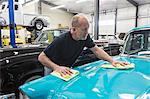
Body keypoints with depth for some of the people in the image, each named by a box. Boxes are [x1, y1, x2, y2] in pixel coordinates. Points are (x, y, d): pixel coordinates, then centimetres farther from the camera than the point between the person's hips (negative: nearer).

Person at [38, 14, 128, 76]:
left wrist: (112, 61, -19)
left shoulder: (85, 37, -17)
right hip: (53, 70, -5)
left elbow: (96, 50, -7)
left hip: (67, 69, 5)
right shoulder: (61, 41, -34)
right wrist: (57, 67, -44)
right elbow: (41, 57, -29)